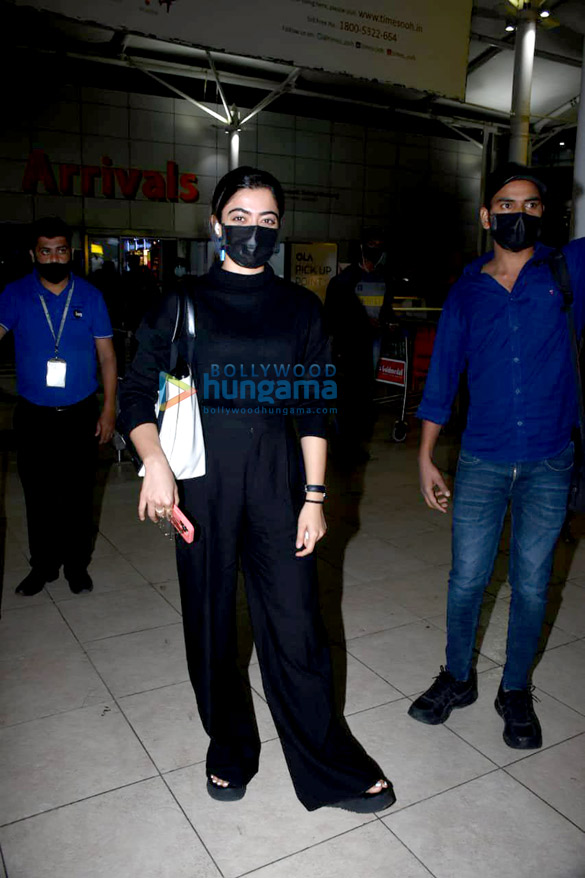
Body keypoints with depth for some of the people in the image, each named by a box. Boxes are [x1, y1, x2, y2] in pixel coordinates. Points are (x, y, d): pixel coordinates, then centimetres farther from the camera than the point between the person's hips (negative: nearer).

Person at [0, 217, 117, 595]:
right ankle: (43, 565, 28)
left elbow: (107, 355, 1)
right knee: (39, 495, 11)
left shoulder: (90, 296, 0)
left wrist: (109, 409, -4)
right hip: (33, 415, 1)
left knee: (78, 494, 7)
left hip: (81, 414, 0)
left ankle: (77, 564, 25)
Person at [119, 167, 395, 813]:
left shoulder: (298, 307, 6)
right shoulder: (184, 303, 2)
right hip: (201, 476, 0)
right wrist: (154, 458, -18)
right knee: (210, 620, 11)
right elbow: (139, 390, 1)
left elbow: (314, 409, 5)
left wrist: (314, 496, -1)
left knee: (295, 625, 3)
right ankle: (228, 749, 35)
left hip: (276, 477, 0)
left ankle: (331, 769, 23)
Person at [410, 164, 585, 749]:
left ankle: (516, 692, 31)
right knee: (466, 580, 7)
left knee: (531, 585, 10)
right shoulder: (466, 293, 7)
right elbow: (443, 375, 8)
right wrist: (425, 457, 6)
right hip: (481, 463, 1)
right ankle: (457, 678, 32)